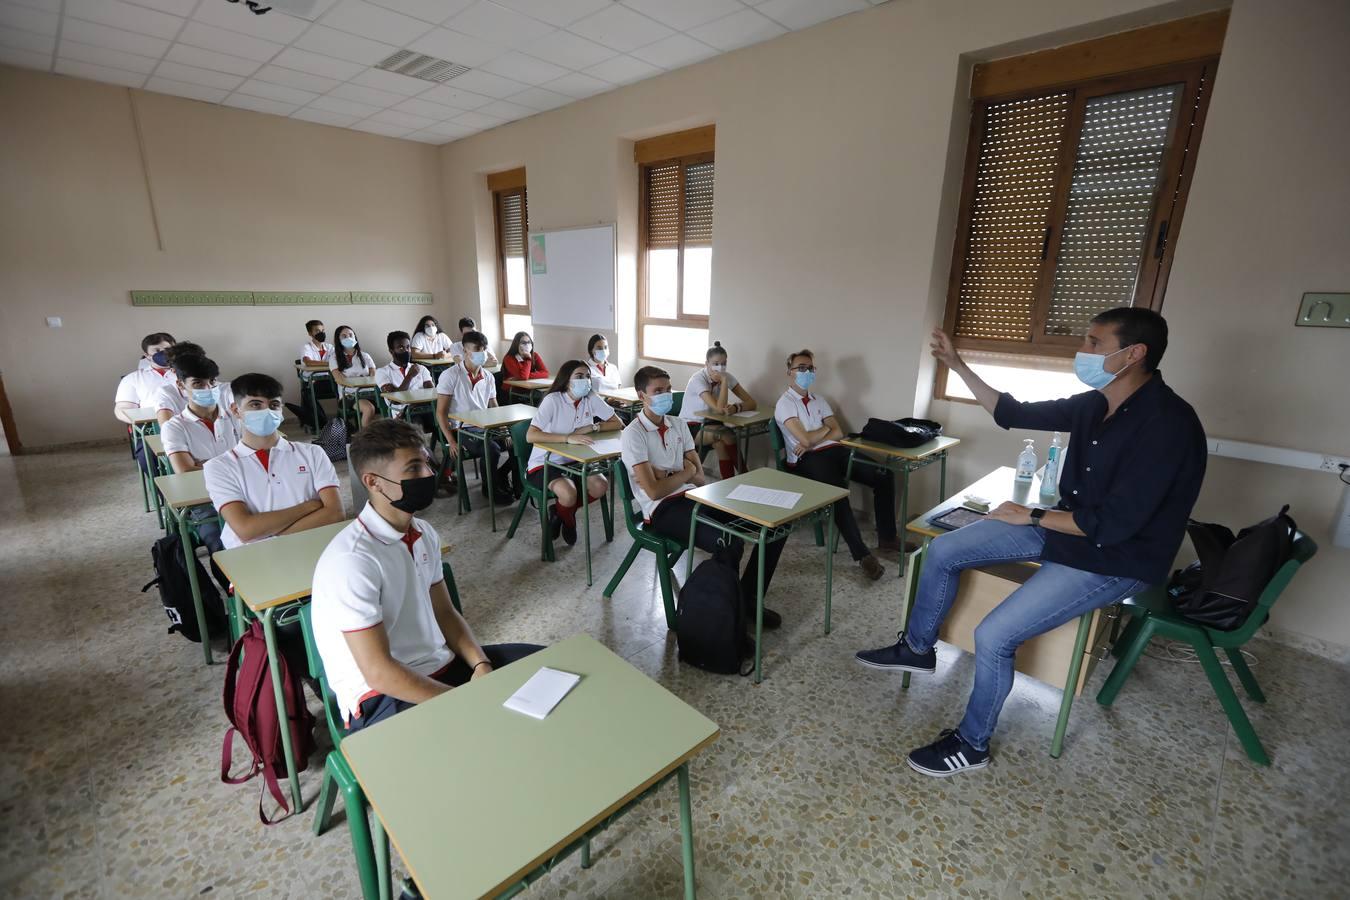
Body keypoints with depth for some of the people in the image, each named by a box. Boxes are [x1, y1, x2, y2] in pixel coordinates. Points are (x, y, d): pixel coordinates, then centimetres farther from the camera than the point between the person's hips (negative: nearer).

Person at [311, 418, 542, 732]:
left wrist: (481, 665, -7)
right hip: (381, 698, -8)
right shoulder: (352, 560, -23)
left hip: (441, 665, 8)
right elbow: (379, 672, -23)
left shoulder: (424, 534, 2)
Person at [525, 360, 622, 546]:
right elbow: (531, 436, -29)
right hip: (544, 463, -5)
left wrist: (593, 428, -17)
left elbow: (617, 423, 0)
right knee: (568, 493, -31)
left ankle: (562, 511, 9)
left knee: (600, 486, -20)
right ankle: (567, 519, 7)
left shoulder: (591, 398, -5)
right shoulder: (553, 400, -19)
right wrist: (568, 438, -37)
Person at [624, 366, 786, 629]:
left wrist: (666, 475, -9)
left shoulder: (678, 425, 12)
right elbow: (654, 491, -16)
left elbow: (700, 478, 7)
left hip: (693, 498, 7)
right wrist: (685, 472, -2)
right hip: (662, 510, -7)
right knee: (729, 544, -33)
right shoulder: (634, 434, -9)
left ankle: (747, 600, 6)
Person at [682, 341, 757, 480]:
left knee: (722, 443, -29)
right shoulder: (698, 379, -21)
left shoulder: (727, 377, -5)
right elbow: (719, 409, -33)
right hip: (690, 427, -4)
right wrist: (724, 381, -26)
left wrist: (735, 407, -31)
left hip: (708, 424, 5)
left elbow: (752, 403, -11)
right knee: (728, 436, -27)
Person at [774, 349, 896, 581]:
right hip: (807, 459, -7)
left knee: (884, 475, -10)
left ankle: (887, 536, 1)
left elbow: (838, 433, 11)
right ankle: (861, 553, -29)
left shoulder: (819, 400, 22)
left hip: (834, 450, 7)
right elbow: (805, 440, -13)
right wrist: (826, 427, 5)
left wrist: (812, 442, -7)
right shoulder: (785, 403, -1)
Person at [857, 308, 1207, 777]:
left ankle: (972, 744, 7)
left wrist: (1031, 516, -16)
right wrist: (957, 365, 6)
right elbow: (1015, 413, 9)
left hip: (1114, 559, -8)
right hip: (1065, 525, 9)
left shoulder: (1167, 423, -26)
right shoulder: (1095, 404, 0)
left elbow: (1114, 523, -29)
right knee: (942, 551, 0)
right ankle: (917, 648, 21)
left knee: (994, 636, -20)